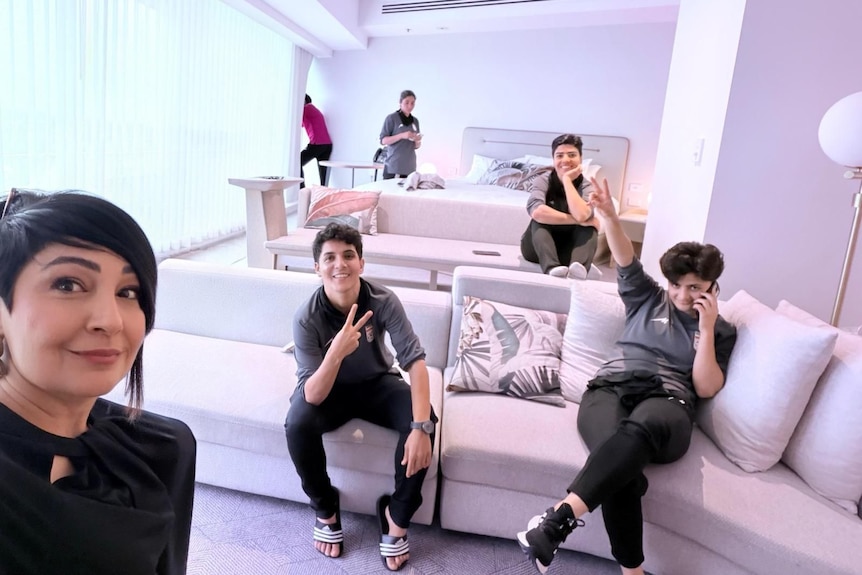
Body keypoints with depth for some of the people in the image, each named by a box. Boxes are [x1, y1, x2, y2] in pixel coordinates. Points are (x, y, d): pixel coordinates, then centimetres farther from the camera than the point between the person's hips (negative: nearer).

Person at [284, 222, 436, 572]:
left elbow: (415, 360, -27)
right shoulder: (307, 318, -27)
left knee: (424, 422, -26)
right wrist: (337, 352, -51)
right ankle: (325, 508, -1)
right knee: (298, 425, -31)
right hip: (329, 390, -1)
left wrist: (421, 426, -39)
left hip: (376, 383, 1)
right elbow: (312, 396, -32)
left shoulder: (384, 301, -24)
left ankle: (397, 514, -2)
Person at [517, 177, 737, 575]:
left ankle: (560, 516, -52)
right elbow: (625, 261, 5)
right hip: (611, 388, 1)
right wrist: (608, 216, -12)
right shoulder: (648, 299, 22)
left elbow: (705, 388, 8)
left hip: (667, 403, -1)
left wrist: (706, 329, 1)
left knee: (638, 429, -42)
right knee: (620, 460, -36)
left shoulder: (722, 331, 20)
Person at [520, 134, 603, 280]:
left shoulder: (586, 186, -10)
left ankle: (580, 266, -51)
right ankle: (552, 268, -51)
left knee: (589, 226, -23)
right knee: (540, 219, -28)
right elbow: (536, 212, -36)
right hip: (537, 248, -1)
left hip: (569, 249, 1)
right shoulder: (543, 181, -13)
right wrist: (577, 220, -31)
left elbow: (581, 215, -34)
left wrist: (567, 179, -24)